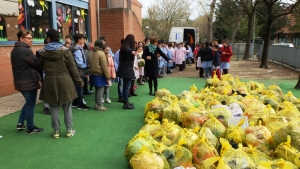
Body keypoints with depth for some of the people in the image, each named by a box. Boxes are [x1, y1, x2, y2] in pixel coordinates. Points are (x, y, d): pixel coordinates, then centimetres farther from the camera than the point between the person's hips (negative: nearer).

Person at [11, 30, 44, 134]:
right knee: (30, 105, 3)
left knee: (28, 103, 24)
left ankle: (20, 123, 26)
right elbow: (38, 65, -16)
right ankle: (30, 128, 14)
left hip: (20, 81, 9)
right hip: (29, 82, -9)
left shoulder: (14, 50, 11)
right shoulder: (26, 51, -20)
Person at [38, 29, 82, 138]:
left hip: (50, 82, 1)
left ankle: (56, 131, 18)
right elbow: (73, 68, -5)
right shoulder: (65, 51, -5)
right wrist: (79, 81, 2)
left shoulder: (43, 52, 0)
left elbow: (40, 67, 10)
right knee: (67, 108, 9)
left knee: (54, 108, 10)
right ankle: (69, 130, 16)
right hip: (65, 81, -1)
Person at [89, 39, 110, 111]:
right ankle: (99, 105, 0)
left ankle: (96, 104, 22)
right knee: (100, 90, -2)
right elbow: (104, 66, -15)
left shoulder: (91, 53, 9)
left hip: (93, 74, 8)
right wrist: (107, 76, -10)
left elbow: (90, 64, 14)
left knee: (97, 89, 16)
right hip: (100, 74, -8)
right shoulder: (101, 53, -14)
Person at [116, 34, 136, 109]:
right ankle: (126, 104, -2)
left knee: (125, 86, 17)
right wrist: (132, 51, -67)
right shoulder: (127, 47, -18)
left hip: (124, 68, 10)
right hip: (127, 69, -10)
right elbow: (128, 50, -45)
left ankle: (126, 101, 28)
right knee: (127, 86, -6)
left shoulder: (124, 46, 11)